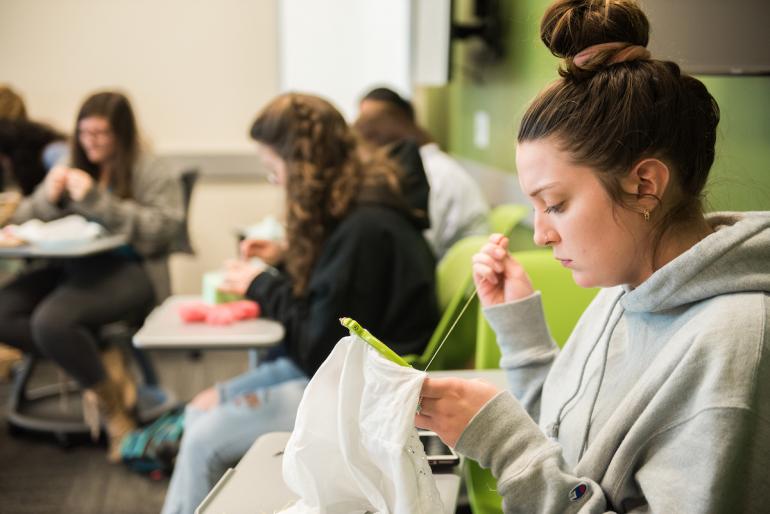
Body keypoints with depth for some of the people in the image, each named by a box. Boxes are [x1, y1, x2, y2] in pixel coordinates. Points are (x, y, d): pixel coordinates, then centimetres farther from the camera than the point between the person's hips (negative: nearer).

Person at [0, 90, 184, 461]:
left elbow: (162, 229, -13)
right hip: (71, 266, 7)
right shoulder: (73, 169, 19)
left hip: (128, 271, -7)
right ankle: (103, 364, -7)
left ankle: (112, 403, -7)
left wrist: (96, 200, -17)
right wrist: (48, 197, -3)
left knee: (51, 321, -31)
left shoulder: (150, 173, 2)